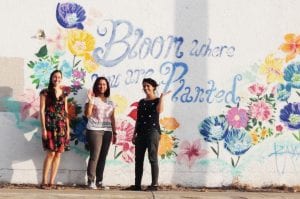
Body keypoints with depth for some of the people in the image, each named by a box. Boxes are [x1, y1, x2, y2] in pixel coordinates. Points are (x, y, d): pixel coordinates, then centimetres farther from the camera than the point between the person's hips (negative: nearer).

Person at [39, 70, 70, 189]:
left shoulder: (64, 93, 13)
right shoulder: (45, 92, 0)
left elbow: (66, 112, 14)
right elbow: (42, 111, -4)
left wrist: (68, 128, 10)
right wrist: (43, 128, -11)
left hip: (62, 126, 5)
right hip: (50, 125, -4)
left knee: (58, 154, 1)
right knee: (51, 153, -10)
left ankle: (51, 182, 6)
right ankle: (44, 181, -2)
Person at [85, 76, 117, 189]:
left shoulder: (110, 102, 16)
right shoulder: (93, 99, 0)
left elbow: (112, 119, 16)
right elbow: (87, 114, -12)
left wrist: (114, 132, 12)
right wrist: (90, 100, -20)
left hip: (107, 131, 5)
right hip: (94, 130, -5)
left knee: (103, 157, 4)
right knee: (94, 156, -10)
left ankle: (99, 181, 10)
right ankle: (91, 181, -6)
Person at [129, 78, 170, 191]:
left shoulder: (157, 100, 1)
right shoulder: (141, 102, 17)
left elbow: (160, 110, -22)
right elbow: (138, 119, 17)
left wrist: (162, 97, -18)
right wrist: (134, 134, 13)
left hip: (153, 131, -6)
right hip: (141, 133, 6)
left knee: (152, 158, -8)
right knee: (138, 159, 5)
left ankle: (154, 184, -6)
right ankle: (137, 184, 10)